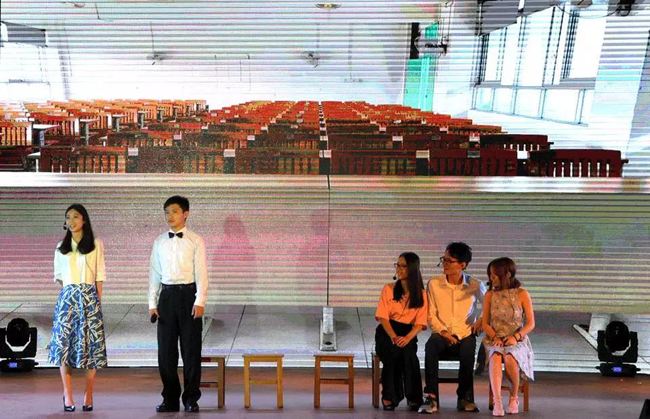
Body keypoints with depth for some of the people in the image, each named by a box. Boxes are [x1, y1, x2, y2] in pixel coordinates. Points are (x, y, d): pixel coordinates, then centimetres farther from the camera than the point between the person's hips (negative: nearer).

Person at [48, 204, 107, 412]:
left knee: (90, 344, -4)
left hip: (89, 297, -2)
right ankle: (68, 394, 0)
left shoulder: (96, 245, 4)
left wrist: (97, 299, -1)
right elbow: (58, 276, 19)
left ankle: (88, 395, 1)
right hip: (67, 298, 2)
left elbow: (99, 276, 4)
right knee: (64, 344, -5)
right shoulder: (61, 247, 12)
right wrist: (71, 291, 8)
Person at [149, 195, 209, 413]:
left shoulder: (195, 240, -1)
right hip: (167, 295, 3)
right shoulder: (159, 242, 9)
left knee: (191, 349, 1)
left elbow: (201, 273, -4)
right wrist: (152, 303, 5)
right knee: (166, 350, 5)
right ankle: (170, 399, 15)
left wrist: (199, 302, -12)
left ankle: (191, 399, 12)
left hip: (188, 294, -3)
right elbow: (154, 273, 10)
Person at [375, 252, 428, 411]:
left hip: (408, 334, 0)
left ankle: (413, 397, -26)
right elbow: (382, 317, -3)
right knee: (394, 350, -34)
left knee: (407, 350, -34)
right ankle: (389, 395, -23)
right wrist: (394, 336, -23)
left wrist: (407, 338, -23)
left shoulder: (421, 294, 8)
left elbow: (420, 323, -2)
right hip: (387, 332, 0)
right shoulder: (388, 289, 7)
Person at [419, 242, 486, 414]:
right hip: (442, 333, 1)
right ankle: (432, 398, -32)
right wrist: (443, 331, -11)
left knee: (468, 349, -35)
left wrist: (481, 319, -1)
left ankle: (464, 397, -16)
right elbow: (431, 315, 4)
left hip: (465, 334, 0)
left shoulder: (475, 286, 2)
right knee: (431, 346, -35)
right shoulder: (433, 284, 1)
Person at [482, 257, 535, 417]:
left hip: (517, 340, -1)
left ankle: (514, 397, -10)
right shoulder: (490, 295, 6)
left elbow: (530, 324, -1)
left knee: (510, 358, -35)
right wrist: (495, 337, -11)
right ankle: (497, 402, -43)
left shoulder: (522, 294, -2)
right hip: (495, 340, 1)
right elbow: (485, 323, 7)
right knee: (495, 357, -34)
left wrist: (516, 337, -17)